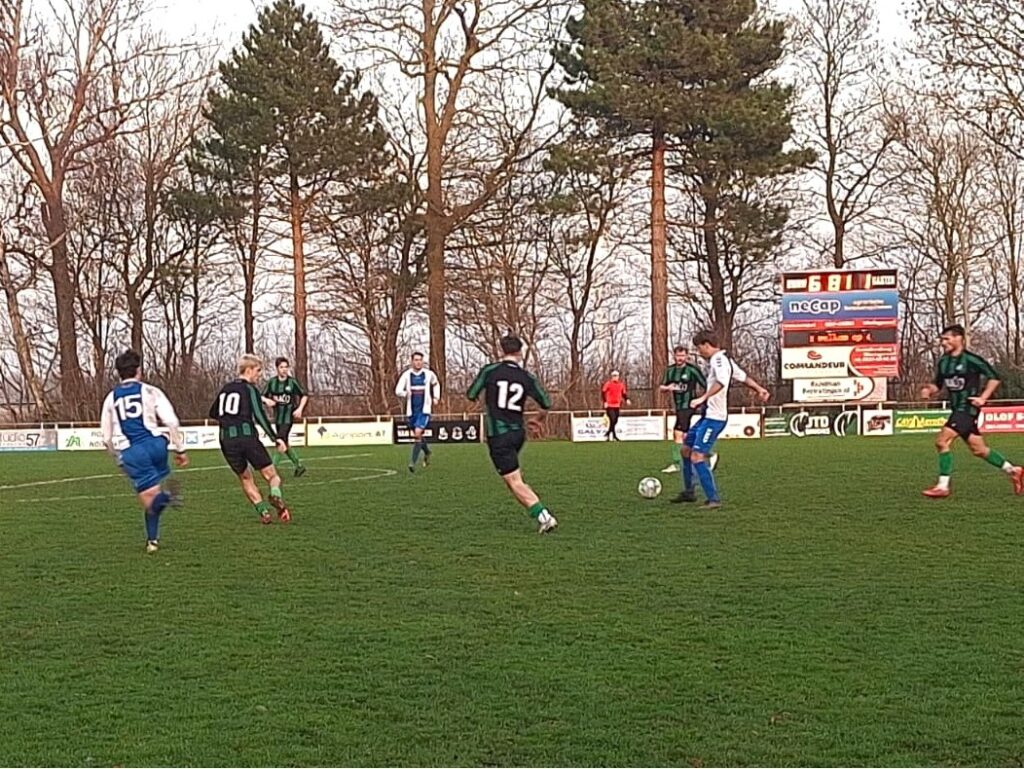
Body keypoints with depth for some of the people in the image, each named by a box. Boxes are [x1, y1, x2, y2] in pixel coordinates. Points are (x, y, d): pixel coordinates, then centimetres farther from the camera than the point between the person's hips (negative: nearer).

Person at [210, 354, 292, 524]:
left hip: (227, 440, 5)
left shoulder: (225, 389, 19)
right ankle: (276, 495, -27)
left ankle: (263, 511, 3)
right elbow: (260, 416, -10)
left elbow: (213, 414, 29)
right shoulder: (250, 389, 1)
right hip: (247, 437, -5)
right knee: (272, 475, 3)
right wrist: (276, 439, -12)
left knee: (245, 478, 18)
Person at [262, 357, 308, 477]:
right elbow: (262, 396, 4)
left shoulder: (292, 382, -7)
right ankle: (299, 466, 29)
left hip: (288, 417, -5)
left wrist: (300, 409, -10)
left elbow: (304, 396, 2)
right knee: (285, 444, 13)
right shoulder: (272, 382, 0)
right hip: (277, 416, 5)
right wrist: (267, 400, -18)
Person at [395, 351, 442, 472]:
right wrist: (405, 393, -31)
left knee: (418, 434, -19)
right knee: (418, 435, 17)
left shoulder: (429, 374, 1)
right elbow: (398, 390, -11)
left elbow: (436, 385, 23)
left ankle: (413, 462, -18)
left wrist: (436, 398, 12)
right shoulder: (406, 375, -2)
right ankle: (427, 452, 47)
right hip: (412, 410, 2)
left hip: (424, 410, -2)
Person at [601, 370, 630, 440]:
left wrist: (627, 399, 0)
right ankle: (613, 436, -7)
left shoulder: (621, 384, 9)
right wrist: (605, 402, -15)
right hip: (609, 406, -6)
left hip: (617, 406, 6)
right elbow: (603, 392, -6)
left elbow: (623, 393, 18)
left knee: (615, 421, 10)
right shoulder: (608, 383, -7)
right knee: (612, 420, -14)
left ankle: (607, 434, 25)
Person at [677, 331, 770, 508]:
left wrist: (703, 398, -39)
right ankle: (688, 492, 30)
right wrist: (759, 389, 31)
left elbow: (722, 381, -33)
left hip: (714, 418, -11)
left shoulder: (718, 360, -14)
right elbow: (743, 376, 26)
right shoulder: (721, 360, 18)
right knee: (687, 448, 19)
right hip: (707, 416, 11)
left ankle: (713, 499, -15)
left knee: (697, 457, -16)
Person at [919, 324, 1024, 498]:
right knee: (979, 449, 13)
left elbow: (994, 377, -7)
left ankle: (943, 486, -12)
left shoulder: (971, 359, -12)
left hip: (968, 407, -8)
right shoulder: (943, 362, 9)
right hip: (957, 409, 8)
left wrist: (983, 398, -14)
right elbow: (938, 384, 20)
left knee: (942, 441, -17)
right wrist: (929, 390, -2)